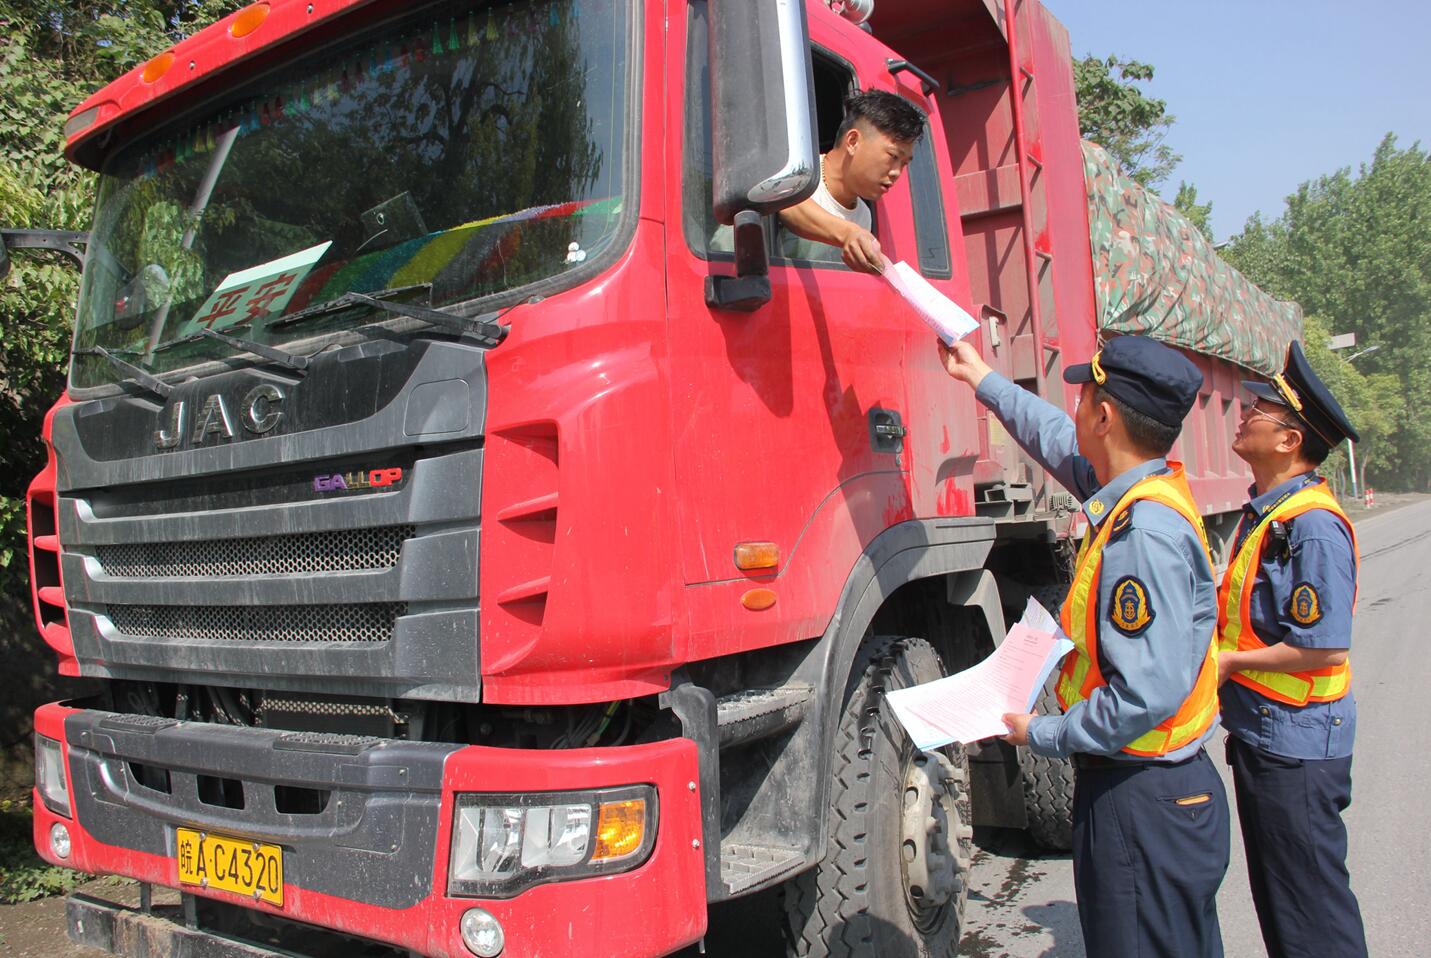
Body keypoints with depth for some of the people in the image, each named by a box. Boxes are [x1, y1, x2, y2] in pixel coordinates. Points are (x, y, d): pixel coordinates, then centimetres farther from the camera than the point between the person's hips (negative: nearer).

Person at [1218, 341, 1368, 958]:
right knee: (1274, 893, 22)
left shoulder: (1313, 525, -23)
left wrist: (1229, 663, -16)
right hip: (1260, 735, 10)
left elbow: (1324, 647, -25)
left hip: (1296, 745, -10)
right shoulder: (1264, 512, 8)